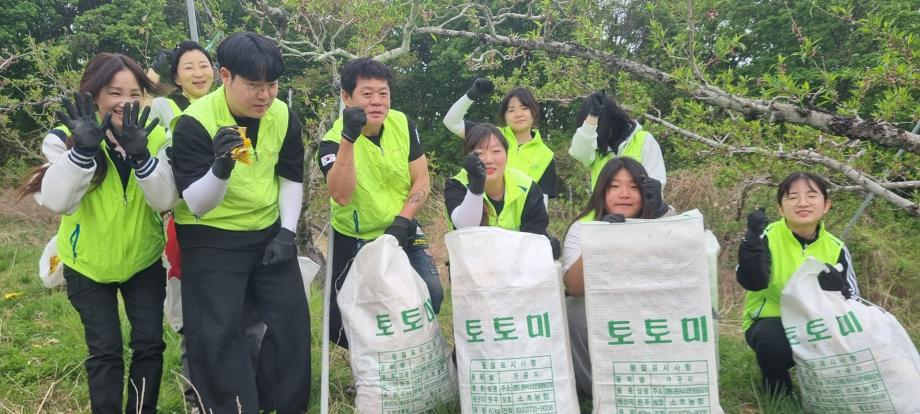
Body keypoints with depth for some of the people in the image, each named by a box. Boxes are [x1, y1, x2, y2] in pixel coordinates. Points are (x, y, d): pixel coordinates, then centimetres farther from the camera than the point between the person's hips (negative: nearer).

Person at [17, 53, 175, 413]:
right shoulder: (64, 137, -16)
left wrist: (140, 155, -38)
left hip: (143, 260, 2)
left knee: (149, 343, 3)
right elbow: (57, 202, -30)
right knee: (105, 350, 1)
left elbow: (166, 201, -22)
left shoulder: (154, 134, -11)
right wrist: (83, 150, -42)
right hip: (88, 264, -1)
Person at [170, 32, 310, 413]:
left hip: (268, 232, 5)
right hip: (211, 238, -4)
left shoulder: (283, 117, -6)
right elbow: (196, 205, -22)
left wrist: (287, 231, -4)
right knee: (218, 334, -5)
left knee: (292, 320, 5)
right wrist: (220, 168, -41)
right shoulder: (194, 123, -20)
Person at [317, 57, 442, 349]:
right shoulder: (333, 141, -19)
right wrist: (348, 139, -43)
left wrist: (402, 220, -16)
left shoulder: (402, 124, -7)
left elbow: (422, 179, -2)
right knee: (343, 319, 3)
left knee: (431, 294, -13)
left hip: (402, 232, 3)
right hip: (354, 240, -2)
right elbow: (341, 195, -36)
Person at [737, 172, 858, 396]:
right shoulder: (768, 237, -15)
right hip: (771, 322, -4)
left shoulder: (835, 248, -3)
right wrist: (753, 238, -43)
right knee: (774, 340, -36)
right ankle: (775, 381, 1)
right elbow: (753, 282, -30)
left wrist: (839, 289, -27)